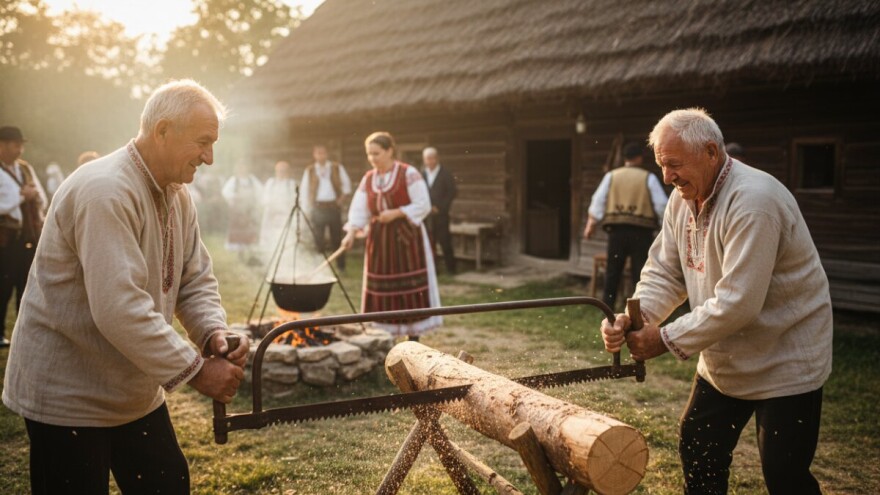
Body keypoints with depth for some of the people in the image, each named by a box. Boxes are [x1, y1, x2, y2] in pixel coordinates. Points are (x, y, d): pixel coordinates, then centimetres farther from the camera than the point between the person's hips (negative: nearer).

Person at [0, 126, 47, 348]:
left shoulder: (26, 168, 15)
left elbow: (43, 201, 15)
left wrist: (35, 196, -5)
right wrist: (21, 196, -15)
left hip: (30, 235, 6)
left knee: (28, 286, 11)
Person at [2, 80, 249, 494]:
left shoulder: (177, 195, 4)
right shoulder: (105, 191, -26)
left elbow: (195, 281, 6)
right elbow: (120, 310, -32)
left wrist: (214, 335, -13)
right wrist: (195, 369, -26)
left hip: (135, 391, 9)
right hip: (68, 394, -8)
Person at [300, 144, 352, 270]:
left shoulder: (337, 168, 7)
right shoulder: (309, 171, 8)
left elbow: (347, 186, 8)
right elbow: (304, 191, 9)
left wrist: (341, 201, -4)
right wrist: (306, 210, 3)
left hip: (333, 207, 0)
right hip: (317, 207, 1)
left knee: (337, 238, 3)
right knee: (319, 239, 1)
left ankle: (341, 267, 9)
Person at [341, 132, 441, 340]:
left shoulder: (408, 174, -8)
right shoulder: (367, 179, 8)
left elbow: (423, 205, -11)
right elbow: (359, 210, 0)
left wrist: (396, 213, -18)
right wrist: (351, 233, -15)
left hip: (406, 237, -5)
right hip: (379, 239, 5)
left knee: (409, 290, -3)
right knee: (381, 291, 5)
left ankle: (413, 341, 4)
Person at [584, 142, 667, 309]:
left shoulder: (611, 176, 7)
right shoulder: (649, 178, 2)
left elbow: (598, 200, 1)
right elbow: (661, 205, -2)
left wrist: (591, 224, 3)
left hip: (617, 230, 2)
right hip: (641, 231, -2)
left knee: (612, 272, 11)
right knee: (641, 274, 1)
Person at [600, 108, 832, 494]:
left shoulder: (754, 201, -28)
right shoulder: (683, 198, -1)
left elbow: (737, 303, -31)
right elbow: (664, 273, 1)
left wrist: (666, 340, -24)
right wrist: (633, 318, -18)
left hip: (784, 362, -8)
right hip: (723, 361, 8)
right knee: (697, 451, 15)